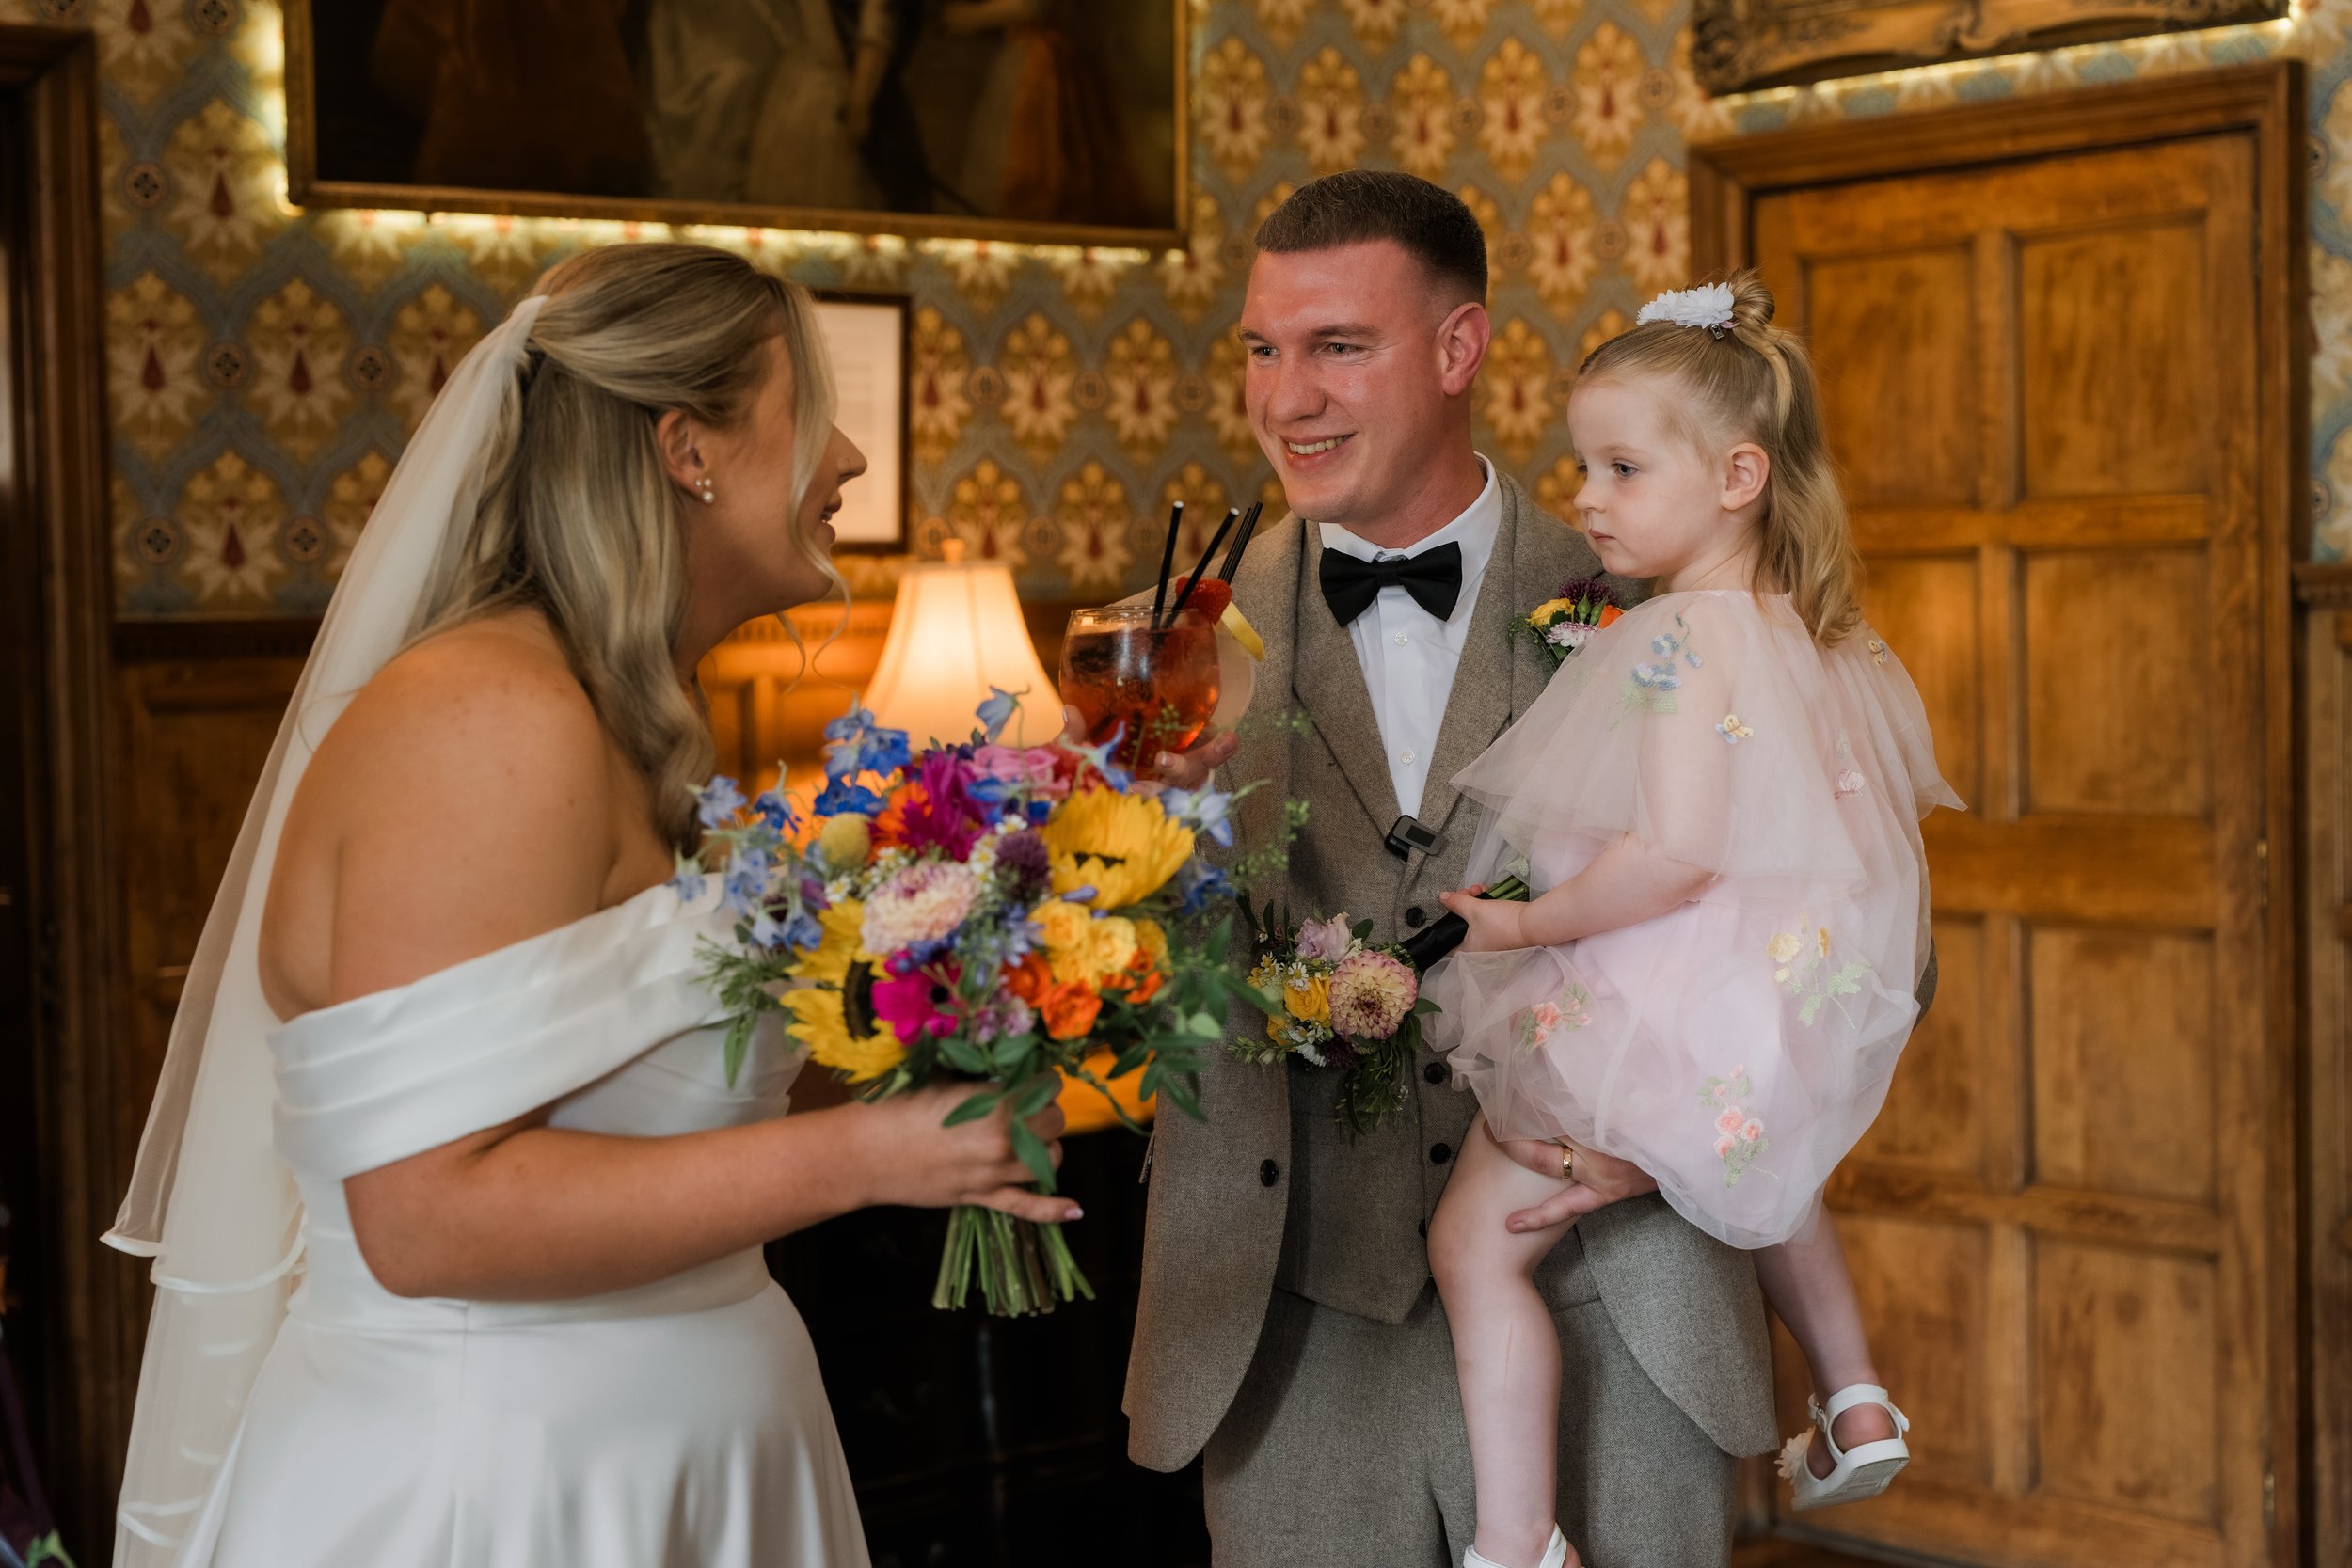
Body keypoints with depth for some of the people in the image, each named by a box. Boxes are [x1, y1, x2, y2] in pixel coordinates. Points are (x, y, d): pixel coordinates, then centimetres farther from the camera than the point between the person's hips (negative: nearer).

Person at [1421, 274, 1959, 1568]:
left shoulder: (1686, 636, -23)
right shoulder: (1818, 636, 5)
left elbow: (1677, 853, -30)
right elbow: (1895, 802, 15)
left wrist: (1531, 922, -19)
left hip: (1657, 1013, -9)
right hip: (1787, 1007, 10)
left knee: (1475, 1241, 0)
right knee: (1766, 1167, 40)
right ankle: (1853, 1404, 44)